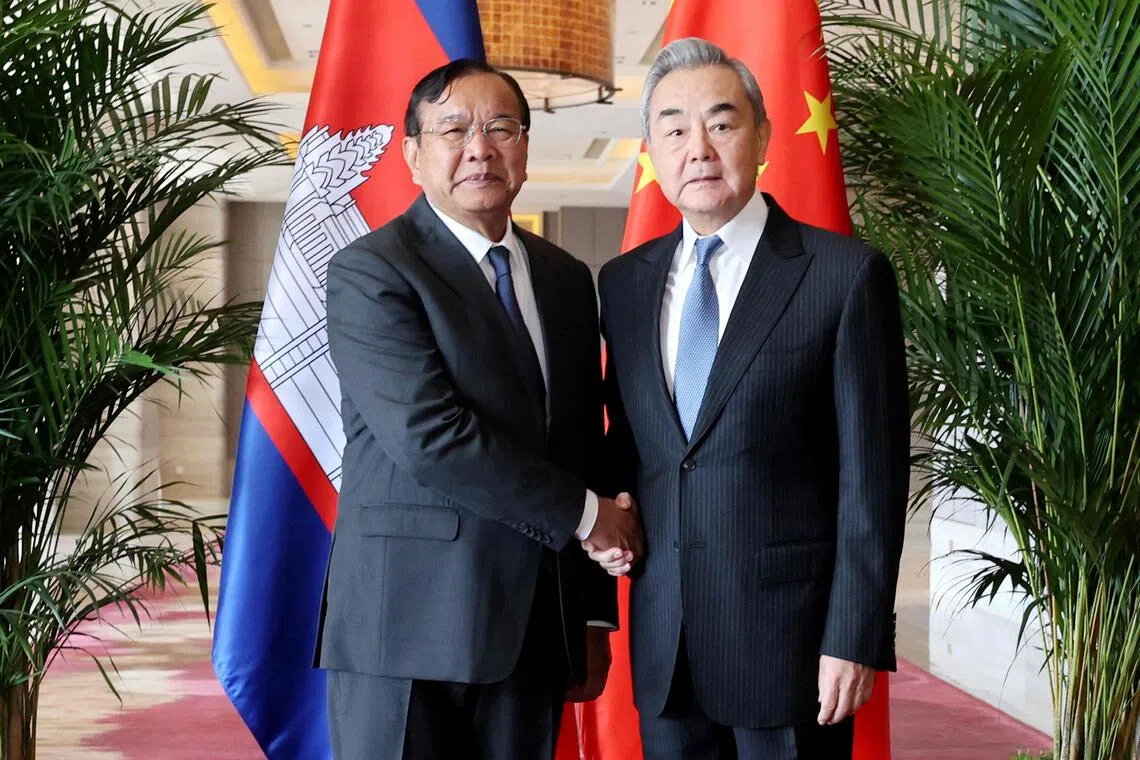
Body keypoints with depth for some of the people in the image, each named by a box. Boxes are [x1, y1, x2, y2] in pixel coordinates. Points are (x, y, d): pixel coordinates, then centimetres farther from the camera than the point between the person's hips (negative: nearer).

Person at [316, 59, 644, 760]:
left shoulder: (568, 280, 13)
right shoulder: (371, 272, -7)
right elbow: (427, 434, -19)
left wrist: (595, 616, 14)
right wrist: (582, 513, -11)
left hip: (536, 632, 6)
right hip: (409, 627, -5)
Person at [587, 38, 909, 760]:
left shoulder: (847, 275, -7)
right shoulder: (623, 282, 8)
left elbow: (873, 473, -9)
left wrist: (855, 638, -12)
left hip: (791, 639, -4)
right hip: (663, 640, 5)